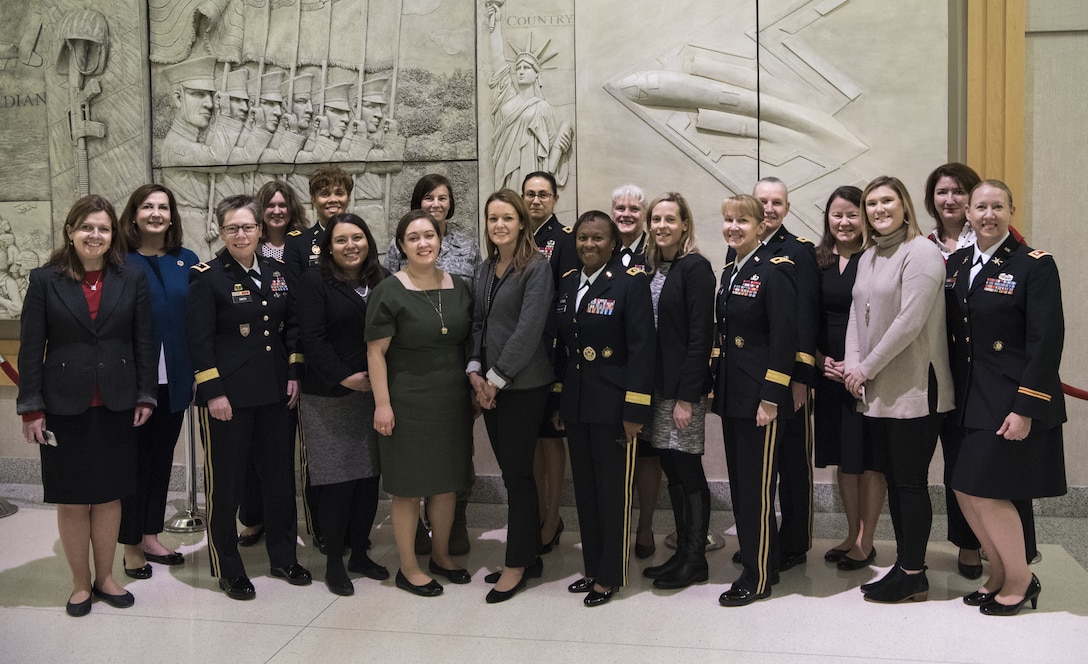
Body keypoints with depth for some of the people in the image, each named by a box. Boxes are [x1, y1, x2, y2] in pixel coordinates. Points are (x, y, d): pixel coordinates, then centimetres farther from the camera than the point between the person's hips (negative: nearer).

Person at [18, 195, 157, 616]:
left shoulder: (132, 279, 2)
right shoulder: (45, 280, -2)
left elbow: (144, 342, 3)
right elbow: (31, 348, -3)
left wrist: (145, 396, 0)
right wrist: (31, 408, -6)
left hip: (117, 406, 1)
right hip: (65, 407, -1)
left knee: (109, 496, 11)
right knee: (71, 500, 7)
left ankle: (105, 578, 26)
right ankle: (80, 584, 23)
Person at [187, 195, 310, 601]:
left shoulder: (277, 273, 10)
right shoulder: (206, 277, -6)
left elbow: (292, 327, 14)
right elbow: (199, 340, -10)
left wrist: (294, 374, 6)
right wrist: (213, 392, -14)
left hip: (275, 392, 5)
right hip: (228, 395, -5)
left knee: (280, 475, 12)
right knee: (225, 481, 5)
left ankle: (283, 557, 27)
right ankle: (227, 569, 19)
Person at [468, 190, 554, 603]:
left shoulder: (536, 267, -10)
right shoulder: (486, 270, 13)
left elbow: (529, 329, -17)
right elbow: (478, 323, 13)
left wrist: (496, 379, -14)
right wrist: (475, 371, -1)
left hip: (523, 385, -7)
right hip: (489, 385, 7)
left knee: (516, 474, -1)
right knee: (513, 472, 12)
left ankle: (518, 565, 12)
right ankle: (530, 555, 24)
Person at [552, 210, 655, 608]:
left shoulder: (630, 283, -9)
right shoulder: (567, 285, 10)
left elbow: (641, 349, -13)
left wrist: (635, 410, -16)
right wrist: (557, 402, 12)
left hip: (613, 405, -6)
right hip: (575, 405, 6)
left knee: (613, 492, 2)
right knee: (585, 490, 14)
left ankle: (610, 576, 16)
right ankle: (593, 568, 28)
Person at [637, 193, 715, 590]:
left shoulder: (695, 267, -10)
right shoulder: (650, 268, 12)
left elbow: (700, 336, -15)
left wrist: (687, 396, -18)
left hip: (684, 387, -7)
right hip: (655, 386, 7)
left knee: (688, 471, 1)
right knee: (672, 472, 13)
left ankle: (696, 561, 14)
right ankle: (682, 553, 24)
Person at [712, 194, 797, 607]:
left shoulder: (774, 271, -12)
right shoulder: (730, 270, 12)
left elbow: (784, 339, -16)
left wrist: (770, 399, -18)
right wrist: (715, 387, 14)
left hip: (760, 396, -8)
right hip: (731, 394, 8)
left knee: (756, 487, -1)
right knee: (739, 483, 14)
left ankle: (757, 577, 11)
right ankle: (756, 557, 28)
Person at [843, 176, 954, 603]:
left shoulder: (920, 252, -11)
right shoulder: (868, 256, 14)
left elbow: (909, 322, -18)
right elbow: (857, 315, 12)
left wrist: (867, 368, -13)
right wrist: (853, 367, -2)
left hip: (913, 389, -8)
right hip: (876, 391, 8)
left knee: (911, 482, -1)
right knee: (892, 479, 13)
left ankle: (913, 576, 10)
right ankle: (904, 563, 23)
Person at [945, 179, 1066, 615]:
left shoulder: (1035, 265, -9)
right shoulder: (955, 264, 9)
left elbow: (1046, 342, -14)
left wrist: (1025, 408, -18)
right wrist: (954, 395, 4)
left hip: (1012, 400, -6)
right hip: (970, 399, 6)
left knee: (986, 489, -5)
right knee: (964, 489, 8)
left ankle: (1020, 580, 17)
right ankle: (998, 574, 28)